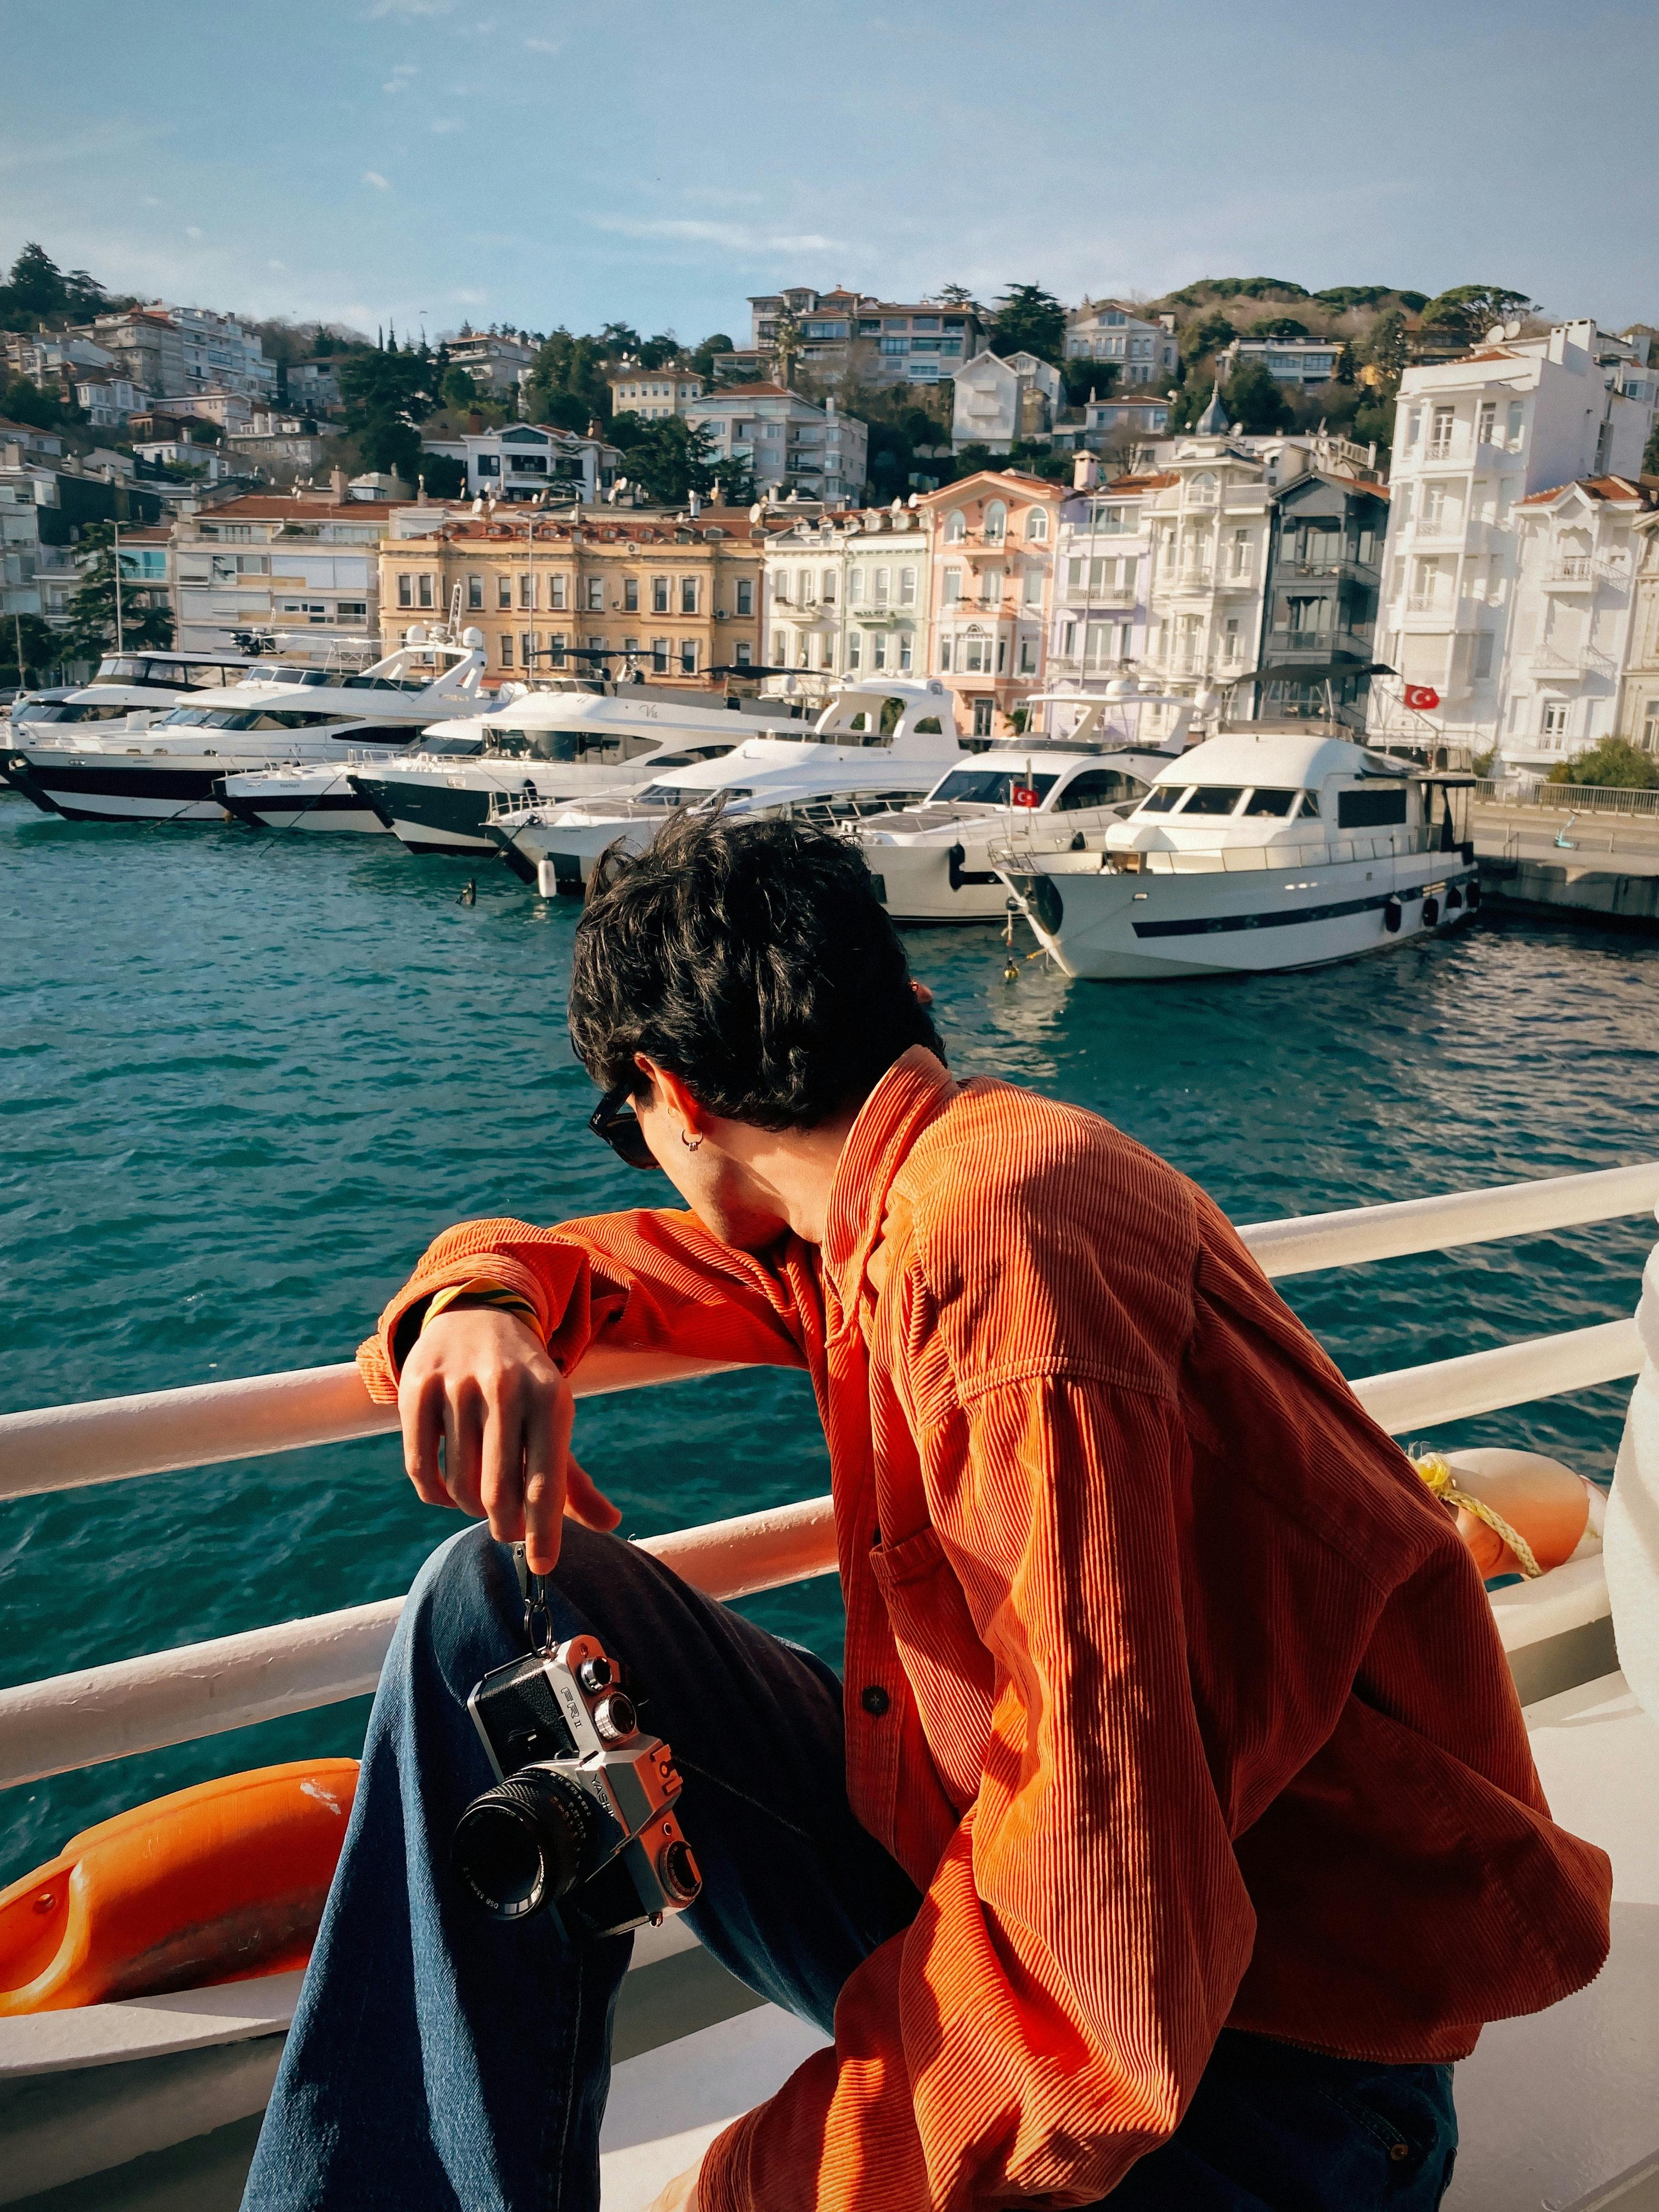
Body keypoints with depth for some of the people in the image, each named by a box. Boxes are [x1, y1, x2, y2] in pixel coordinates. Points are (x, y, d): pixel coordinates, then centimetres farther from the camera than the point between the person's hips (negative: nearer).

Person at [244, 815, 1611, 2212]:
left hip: (1258, 2041, -8)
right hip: (969, 1863, 8)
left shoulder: (991, 1237, -27)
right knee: (505, 1603, -2)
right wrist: (484, 1306, -9)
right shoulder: (855, 1226, 3)